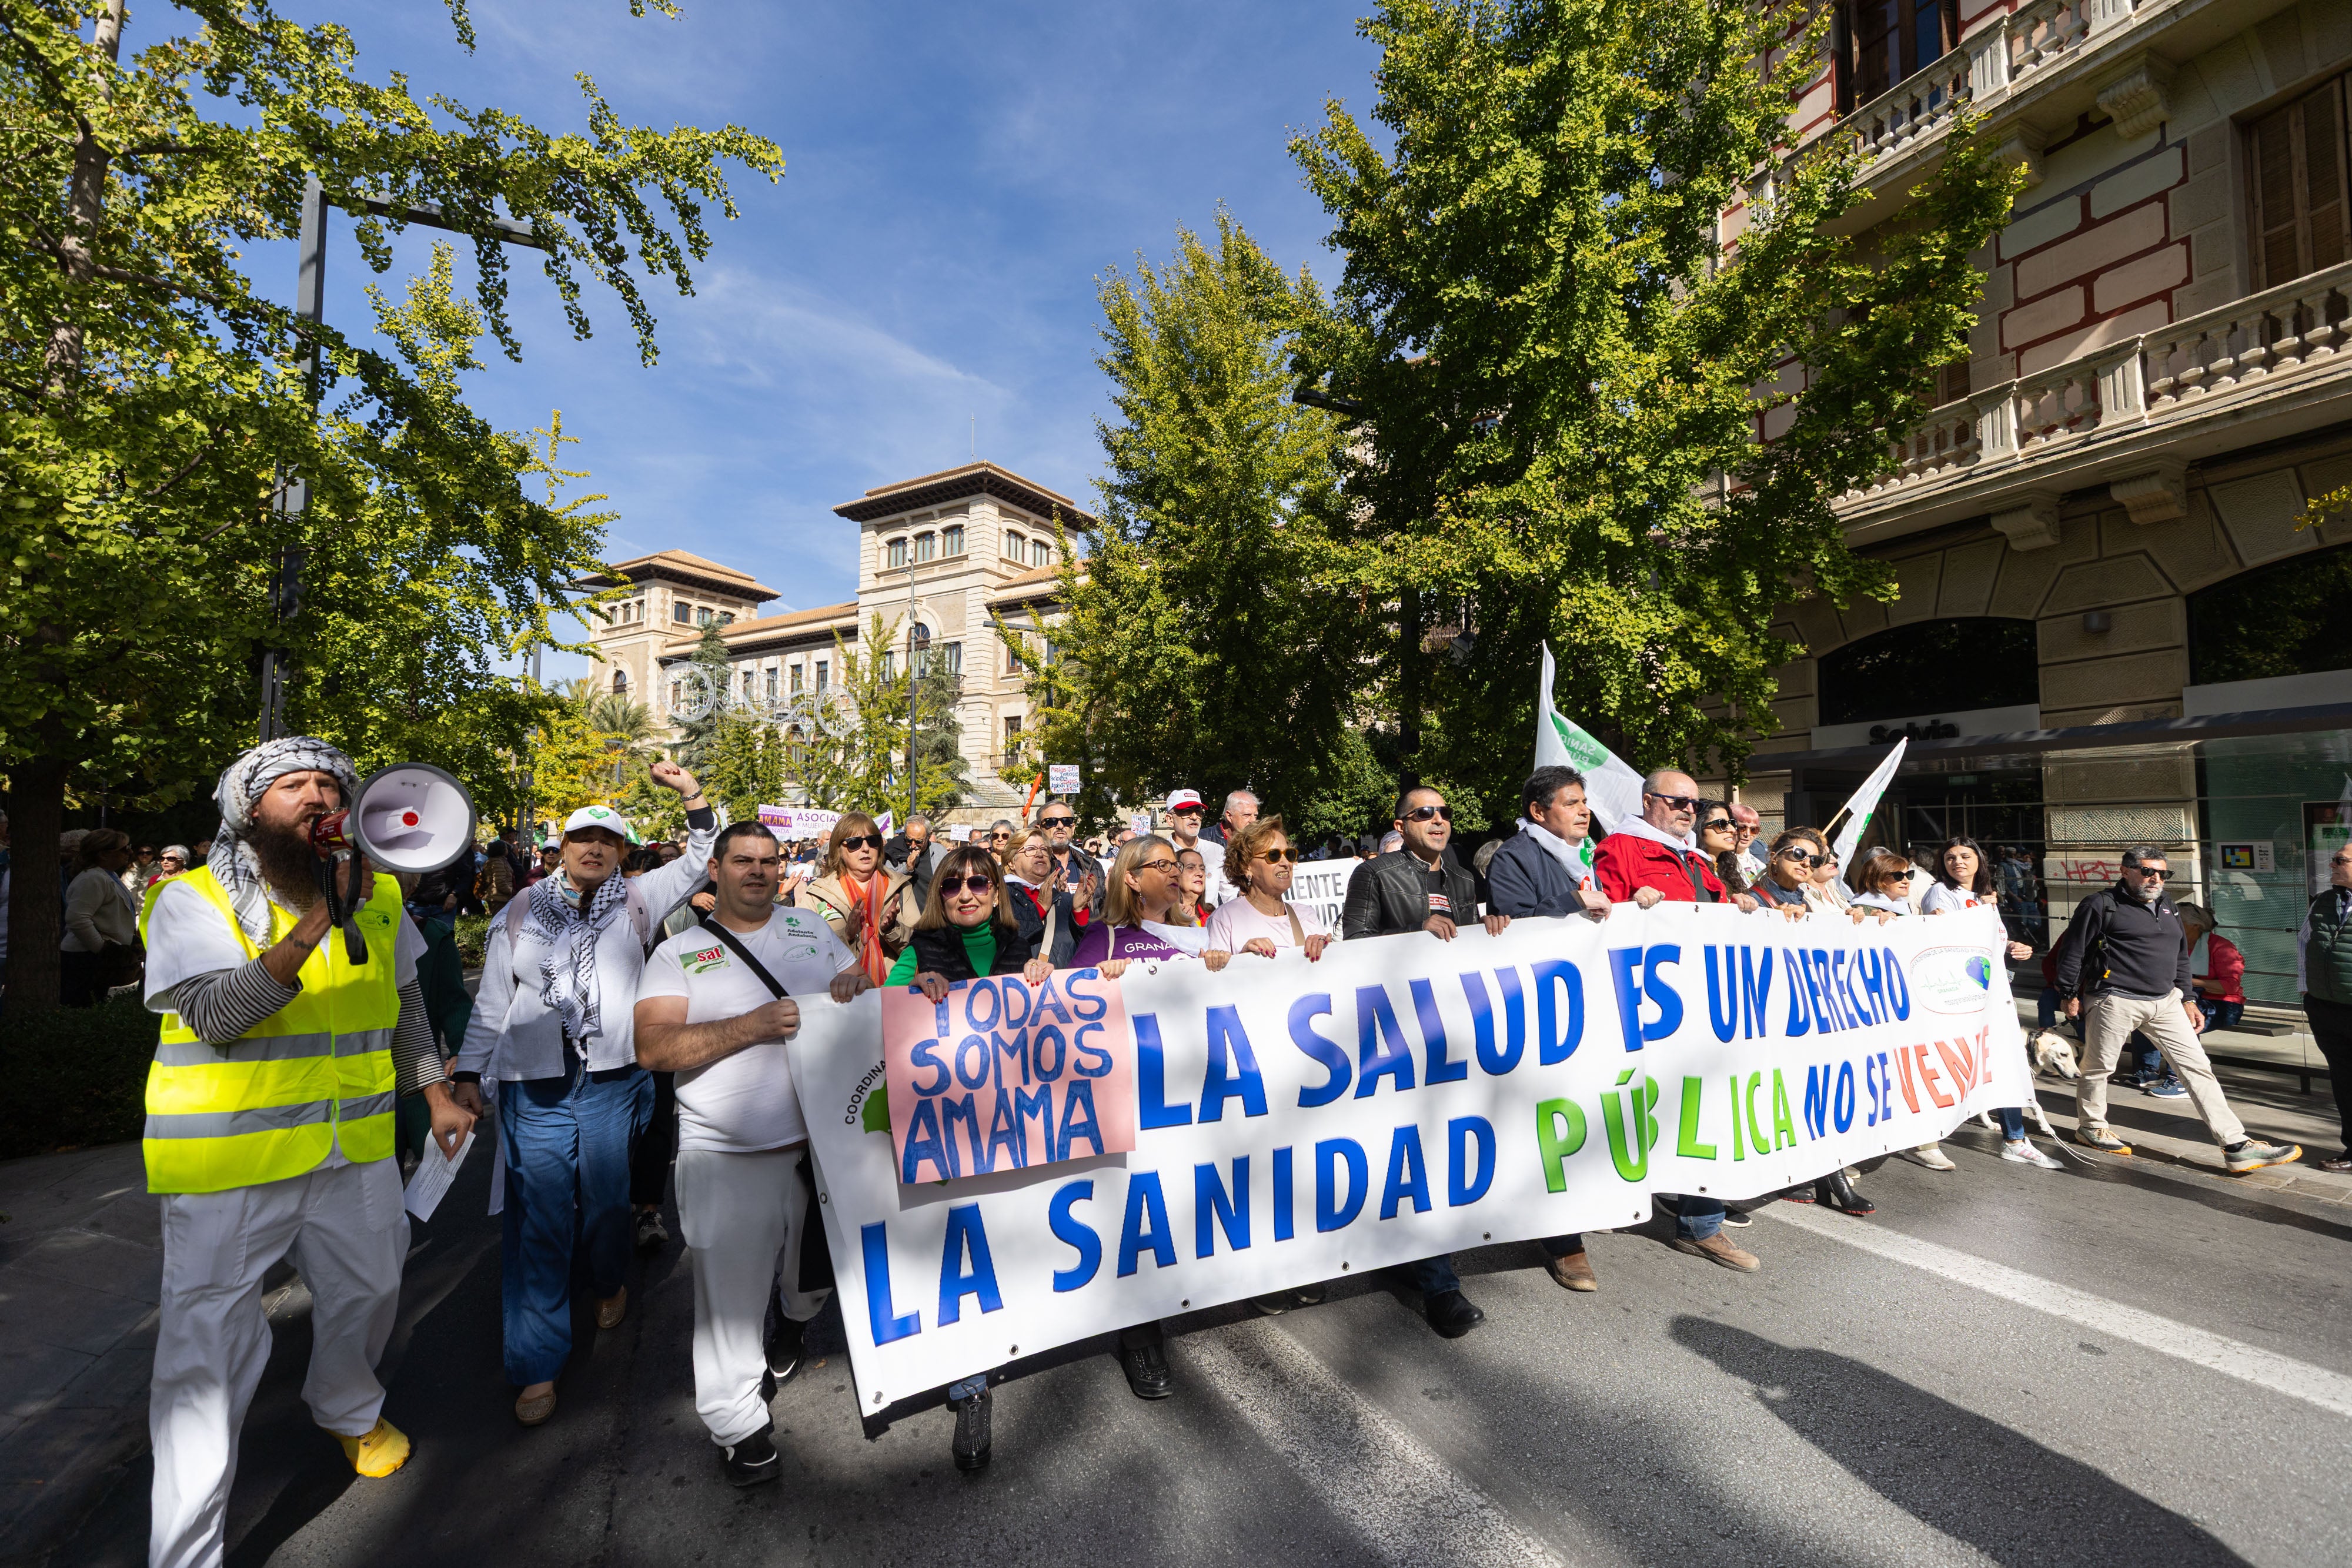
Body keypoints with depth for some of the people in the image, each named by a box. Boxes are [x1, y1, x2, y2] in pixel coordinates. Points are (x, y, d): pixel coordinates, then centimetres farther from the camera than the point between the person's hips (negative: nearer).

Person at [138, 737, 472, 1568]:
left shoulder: (377, 894, 4)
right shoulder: (194, 899, -9)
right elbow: (215, 1014, -24)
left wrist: (435, 1094, 14)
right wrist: (319, 918, -33)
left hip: (356, 1150, 5)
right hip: (227, 1163, -5)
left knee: (368, 1290, 21)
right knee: (209, 1348, 0)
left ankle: (349, 1409, 51)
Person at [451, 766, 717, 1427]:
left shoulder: (636, 901, 4)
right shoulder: (520, 914, 7)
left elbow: (702, 858, 0)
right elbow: (491, 1003, 10)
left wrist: (691, 791, -9)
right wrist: (468, 1074, 7)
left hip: (612, 1082, 0)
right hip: (534, 1088, 0)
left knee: (606, 1203, 12)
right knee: (538, 1221, 1)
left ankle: (611, 1282, 44)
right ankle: (537, 1364, 13)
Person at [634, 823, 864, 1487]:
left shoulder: (810, 927, 7)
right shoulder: (678, 953, -1)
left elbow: (867, 994, 11)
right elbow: (652, 1048, -12)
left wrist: (855, 986, -14)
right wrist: (751, 1025, -23)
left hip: (821, 1136, 3)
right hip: (728, 1153, -3)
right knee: (730, 1286, 5)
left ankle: (794, 1321, 54)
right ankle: (739, 1423, 27)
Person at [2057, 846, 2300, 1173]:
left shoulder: (2167, 907, 16)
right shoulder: (2101, 905, -8)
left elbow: (2180, 958, 24)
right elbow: (2074, 952, -6)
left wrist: (2187, 999, 18)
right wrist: (2070, 995, -5)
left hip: (2166, 1002, 7)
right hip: (2117, 1001, -7)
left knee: (2198, 1068, 2)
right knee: (2098, 1067, 4)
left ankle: (2237, 1146, 5)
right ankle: (2090, 1127, 21)